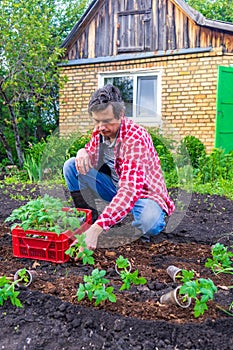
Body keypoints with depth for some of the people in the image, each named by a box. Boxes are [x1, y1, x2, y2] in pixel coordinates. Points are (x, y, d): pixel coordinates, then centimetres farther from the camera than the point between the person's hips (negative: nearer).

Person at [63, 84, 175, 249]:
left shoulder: (135, 138, -30)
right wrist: (83, 152, -17)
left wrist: (97, 228, -51)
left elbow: (130, 190, -40)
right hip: (115, 186, 6)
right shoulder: (100, 130, -7)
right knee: (71, 166, -8)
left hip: (142, 191, -6)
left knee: (148, 224, -38)